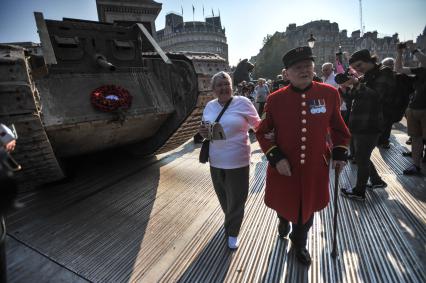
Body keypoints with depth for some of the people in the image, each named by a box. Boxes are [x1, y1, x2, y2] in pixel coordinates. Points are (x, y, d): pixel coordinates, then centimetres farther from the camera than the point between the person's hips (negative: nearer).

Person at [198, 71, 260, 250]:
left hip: (237, 161, -4)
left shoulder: (243, 102, -10)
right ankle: (230, 223, 51)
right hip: (216, 160, 5)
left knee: (236, 199, 10)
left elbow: (257, 125, -1)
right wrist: (203, 132, -7)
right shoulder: (209, 106, 5)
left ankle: (232, 233, 35)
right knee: (223, 197, 21)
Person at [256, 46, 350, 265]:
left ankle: (299, 243, 50)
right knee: (282, 203, 20)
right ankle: (283, 220, 60)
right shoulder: (275, 99, -12)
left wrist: (340, 153, 4)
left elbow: (337, 127, 9)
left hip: (315, 168, 2)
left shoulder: (329, 93, -6)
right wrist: (276, 158, -15)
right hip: (284, 168, -1)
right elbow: (262, 132, -5)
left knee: (308, 206, 19)